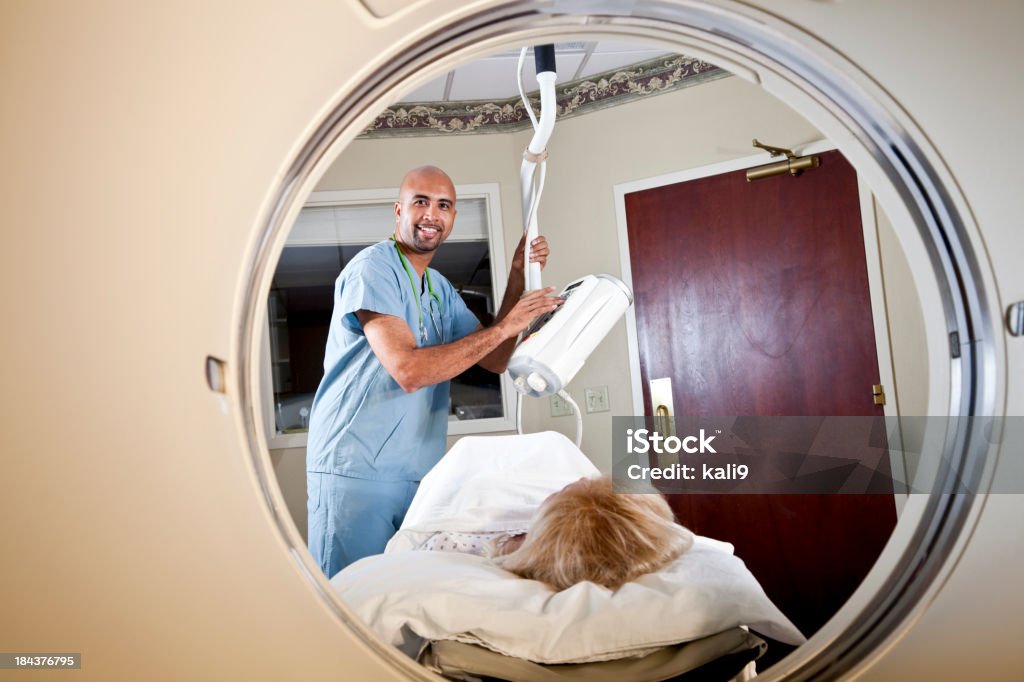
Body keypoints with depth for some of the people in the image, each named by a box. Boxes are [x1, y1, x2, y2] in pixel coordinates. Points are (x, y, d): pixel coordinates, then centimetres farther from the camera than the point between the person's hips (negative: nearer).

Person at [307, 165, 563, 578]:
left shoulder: (441, 289, 15)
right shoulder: (372, 268, -10)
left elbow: (494, 360, 10)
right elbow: (409, 370, -22)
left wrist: (518, 278, 2)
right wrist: (504, 326, -18)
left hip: (420, 475, 7)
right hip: (355, 470, -7)